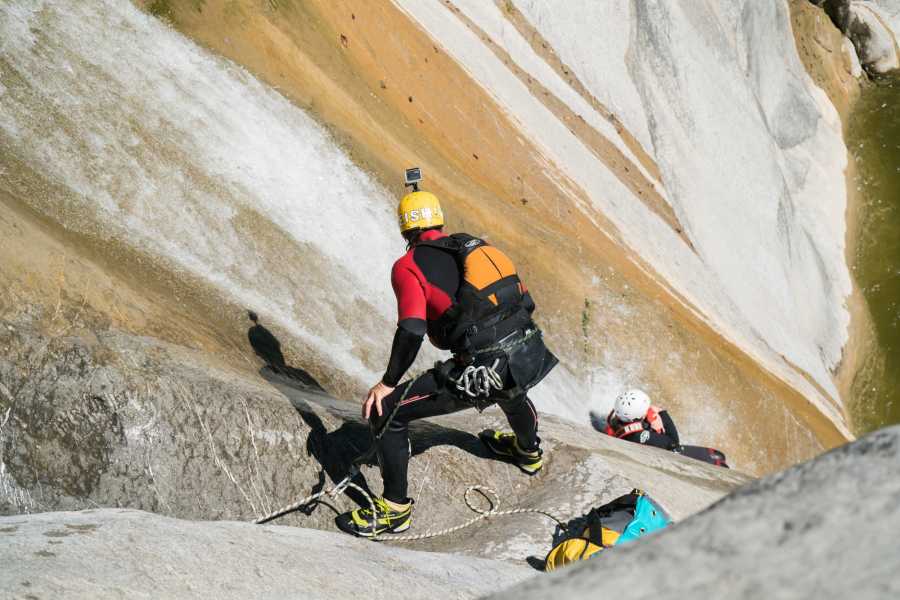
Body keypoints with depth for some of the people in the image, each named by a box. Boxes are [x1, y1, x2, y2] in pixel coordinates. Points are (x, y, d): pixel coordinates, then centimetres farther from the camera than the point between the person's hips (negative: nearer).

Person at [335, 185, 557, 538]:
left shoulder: (408, 266, -1)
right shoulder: (474, 245, 18)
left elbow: (411, 332, -13)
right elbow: (523, 301, 21)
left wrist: (388, 384, -1)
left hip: (482, 370, -7)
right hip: (532, 357, 7)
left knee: (387, 412, 3)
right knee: (509, 384, 44)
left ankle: (395, 510, 9)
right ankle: (528, 451, 67)